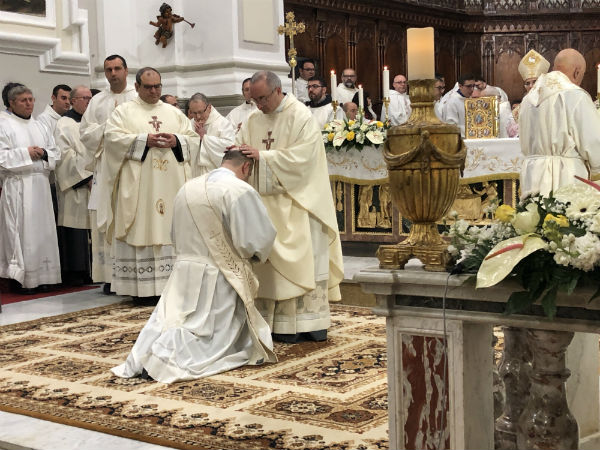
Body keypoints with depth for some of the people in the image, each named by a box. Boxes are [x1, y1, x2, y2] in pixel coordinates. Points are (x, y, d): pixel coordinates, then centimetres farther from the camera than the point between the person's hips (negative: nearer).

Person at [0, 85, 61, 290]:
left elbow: (55, 153, 17)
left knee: (42, 230, 4)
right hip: (17, 186, -6)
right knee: (20, 230, -7)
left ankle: (40, 275, 10)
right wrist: (25, 153, -12)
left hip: (40, 185, 6)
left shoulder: (39, 126, 19)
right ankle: (19, 277, -2)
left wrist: (44, 153, -3)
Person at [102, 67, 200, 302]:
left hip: (171, 184, 3)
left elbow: (193, 139, 12)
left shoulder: (175, 113, 18)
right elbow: (112, 137, -7)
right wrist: (144, 140, -14)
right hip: (138, 184, -3)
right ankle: (143, 288, -4)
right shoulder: (124, 111, 8)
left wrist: (177, 141, -8)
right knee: (142, 229, -6)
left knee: (170, 228, 1)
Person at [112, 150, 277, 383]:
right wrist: (253, 255, 5)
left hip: (183, 276, 6)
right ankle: (165, 353, -19)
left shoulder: (187, 188, 7)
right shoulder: (240, 191, -14)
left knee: (166, 322, 19)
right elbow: (260, 238, -16)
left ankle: (152, 346, -12)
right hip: (217, 279, -5)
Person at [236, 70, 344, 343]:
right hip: (266, 203, 5)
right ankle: (279, 323, 7)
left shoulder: (301, 117, -8)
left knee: (305, 257, -2)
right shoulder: (253, 121, 10)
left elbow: (301, 157, -18)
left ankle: (310, 321, 5)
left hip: (297, 201, -5)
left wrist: (262, 156, -21)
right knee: (271, 261, 2)